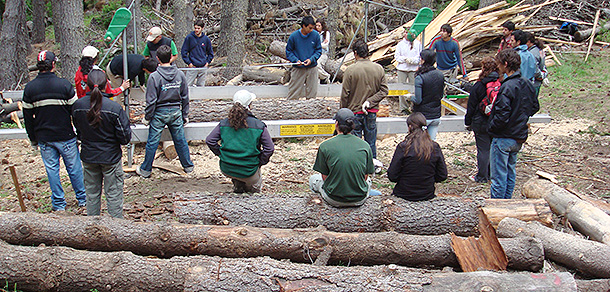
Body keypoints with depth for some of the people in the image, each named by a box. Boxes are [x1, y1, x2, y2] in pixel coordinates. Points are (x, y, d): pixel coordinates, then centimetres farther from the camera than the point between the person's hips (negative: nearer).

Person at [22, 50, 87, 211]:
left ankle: (58, 204, 19)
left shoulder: (29, 88, -3)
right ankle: (82, 199, 21)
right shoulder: (64, 84, -12)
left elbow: (28, 118, 3)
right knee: (74, 167, 10)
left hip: (43, 138, 2)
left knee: (51, 169, 11)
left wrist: (33, 140, 14)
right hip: (65, 136, -2)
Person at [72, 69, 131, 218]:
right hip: (111, 156, -3)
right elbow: (125, 137, -16)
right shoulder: (114, 108, -22)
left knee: (92, 195, 18)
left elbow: (78, 133, 5)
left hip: (88, 157, 4)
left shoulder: (77, 106, -10)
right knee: (114, 195, 9)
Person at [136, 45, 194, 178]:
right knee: (180, 140, 15)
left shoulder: (154, 77, -15)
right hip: (176, 112, 3)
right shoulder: (180, 74, -4)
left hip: (159, 113, -3)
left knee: (152, 142, 7)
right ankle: (188, 165, 26)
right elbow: (185, 97, 4)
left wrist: (147, 117, 0)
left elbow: (151, 101, -12)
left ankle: (145, 169, 19)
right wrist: (185, 115, 15)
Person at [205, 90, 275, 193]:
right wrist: (259, 163, 3)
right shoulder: (258, 125, -9)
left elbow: (209, 140, 0)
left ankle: (237, 185, 29)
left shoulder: (224, 124, -2)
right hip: (248, 172, -1)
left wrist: (222, 154, 9)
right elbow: (269, 148, -11)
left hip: (226, 169, 1)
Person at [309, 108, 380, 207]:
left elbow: (325, 177, -3)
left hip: (334, 200, -4)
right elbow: (365, 176, 3)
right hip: (359, 200, 4)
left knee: (313, 179, 27)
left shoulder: (325, 146, -11)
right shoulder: (365, 145, -5)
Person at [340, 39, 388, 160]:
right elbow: (384, 91, -2)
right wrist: (370, 102, -4)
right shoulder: (378, 69, -2)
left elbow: (345, 94, -10)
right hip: (372, 112, 3)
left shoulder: (350, 70, -13)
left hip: (354, 112, -3)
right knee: (371, 142, 14)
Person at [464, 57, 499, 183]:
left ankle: (482, 176, 11)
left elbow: (471, 107, -7)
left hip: (481, 123, -4)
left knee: (483, 149, 3)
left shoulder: (479, 86, -14)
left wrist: (468, 122, 5)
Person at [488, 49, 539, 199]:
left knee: (498, 176, 2)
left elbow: (502, 116, -25)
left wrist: (491, 127, -9)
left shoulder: (507, 87, -23)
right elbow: (535, 107, 15)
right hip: (519, 136, 9)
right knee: (510, 172, 20)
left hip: (503, 137, -8)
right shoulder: (527, 84, 3)